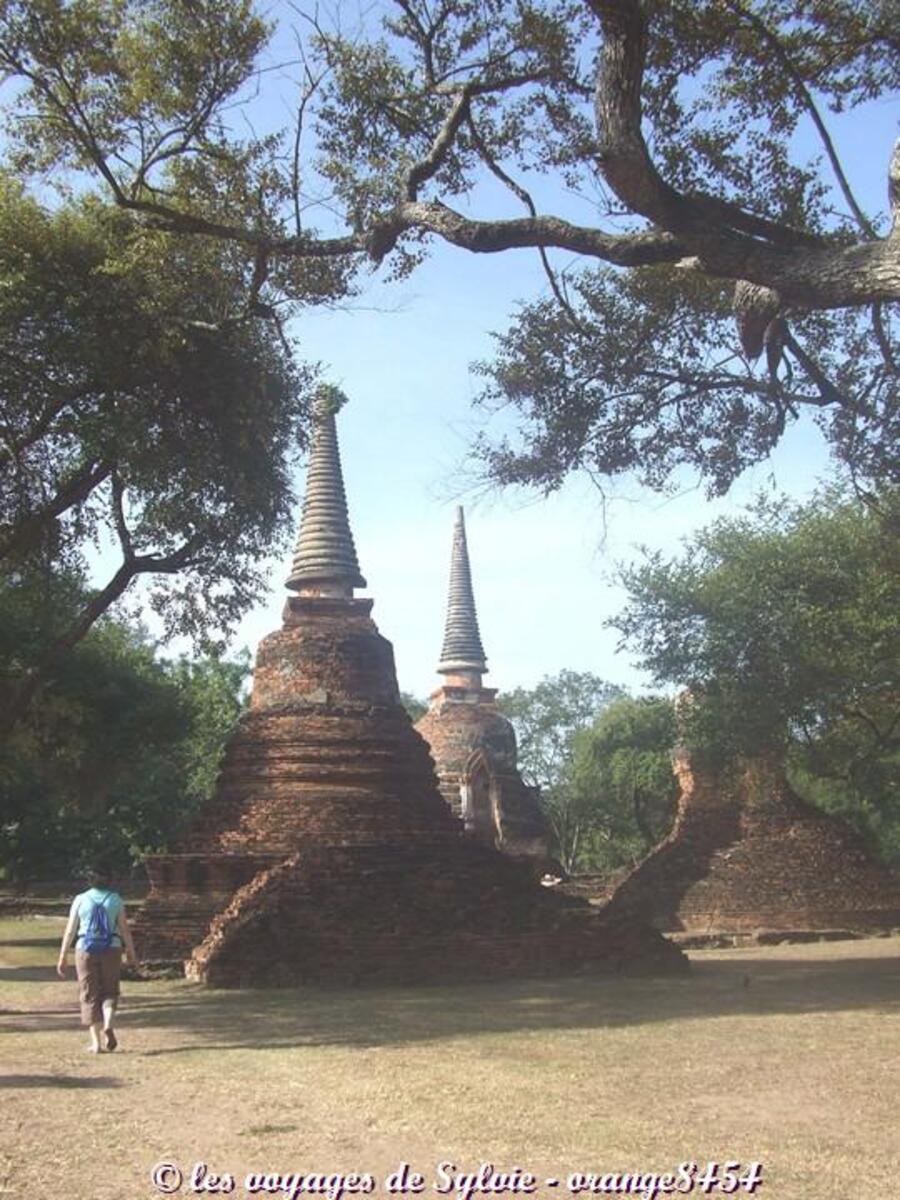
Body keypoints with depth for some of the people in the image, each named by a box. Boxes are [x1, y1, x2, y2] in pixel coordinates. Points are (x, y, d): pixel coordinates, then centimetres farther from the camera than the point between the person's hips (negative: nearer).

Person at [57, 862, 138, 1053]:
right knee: (110, 992, 15)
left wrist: (62, 958, 5)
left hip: (86, 951, 0)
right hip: (111, 950, 0)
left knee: (90, 996, 7)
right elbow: (125, 929, 0)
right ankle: (108, 1025, -11)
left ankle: (96, 1042, 5)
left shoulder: (81, 900, -1)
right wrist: (132, 954, 8)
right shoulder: (115, 899, -1)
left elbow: (70, 931, -1)